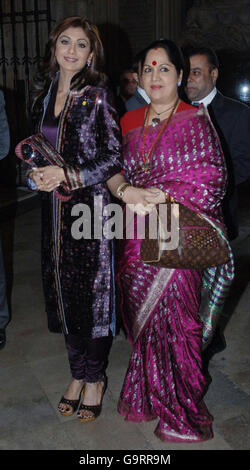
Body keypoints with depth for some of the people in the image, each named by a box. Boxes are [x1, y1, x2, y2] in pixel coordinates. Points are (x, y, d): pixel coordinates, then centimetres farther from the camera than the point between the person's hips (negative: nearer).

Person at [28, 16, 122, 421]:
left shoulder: (97, 96, -7)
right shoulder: (44, 92, 10)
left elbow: (115, 157, -9)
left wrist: (68, 175, -17)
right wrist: (36, 173, -1)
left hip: (89, 206, -5)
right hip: (54, 207, 6)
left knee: (93, 290, 2)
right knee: (62, 289, 11)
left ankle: (95, 377, 23)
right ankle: (77, 372, 31)